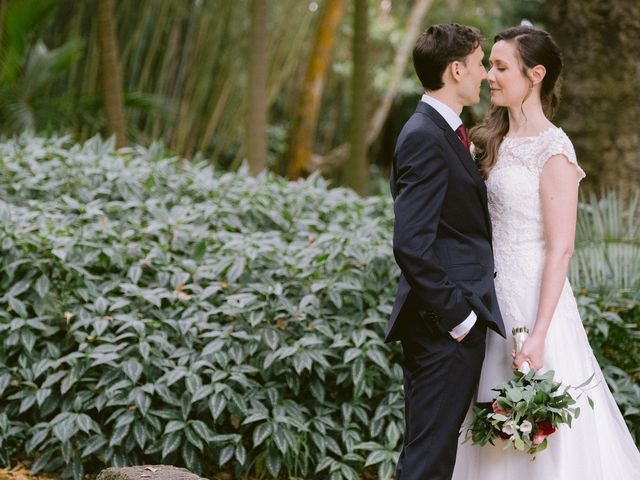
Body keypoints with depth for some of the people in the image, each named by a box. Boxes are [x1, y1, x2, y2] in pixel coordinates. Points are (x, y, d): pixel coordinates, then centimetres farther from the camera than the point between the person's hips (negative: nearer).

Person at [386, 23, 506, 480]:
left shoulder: (445, 131, 16)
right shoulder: (425, 138, -16)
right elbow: (411, 245, -22)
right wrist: (457, 315, -19)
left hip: (458, 321, 10)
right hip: (446, 326, -10)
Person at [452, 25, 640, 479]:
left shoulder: (553, 150, -14)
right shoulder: (499, 141, 10)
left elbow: (560, 249, -18)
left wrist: (538, 336, -22)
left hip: (532, 298, -8)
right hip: (494, 297, 8)